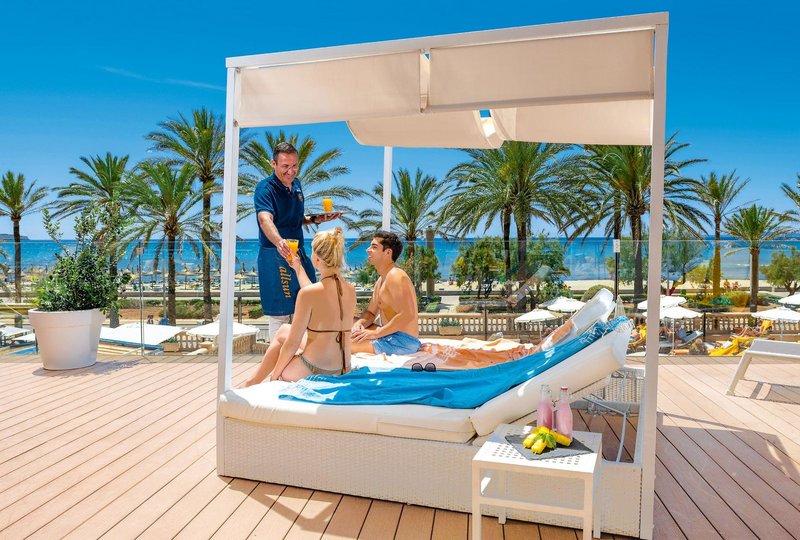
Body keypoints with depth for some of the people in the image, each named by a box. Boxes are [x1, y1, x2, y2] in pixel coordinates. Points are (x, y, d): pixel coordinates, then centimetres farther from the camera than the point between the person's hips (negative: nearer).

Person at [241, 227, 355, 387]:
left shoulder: (308, 293, -21)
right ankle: (254, 381, 41)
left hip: (312, 372, -6)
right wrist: (298, 268, 33)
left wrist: (275, 374, 4)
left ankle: (254, 381, 42)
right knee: (284, 330, 26)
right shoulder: (350, 291, -1)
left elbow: (293, 343, -13)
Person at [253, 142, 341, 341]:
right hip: (275, 257, -8)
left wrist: (316, 219, 5)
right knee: (280, 315, -2)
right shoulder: (265, 188, -15)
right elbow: (265, 220, -34)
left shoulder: (296, 184, 10)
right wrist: (279, 242, -53)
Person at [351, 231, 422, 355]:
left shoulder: (395, 276, -17)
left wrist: (376, 333, -22)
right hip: (392, 335, 10)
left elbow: (407, 315, -26)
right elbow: (370, 312, 20)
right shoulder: (381, 280, 16)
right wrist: (360, 323, -3)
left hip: (403, 342, -10)